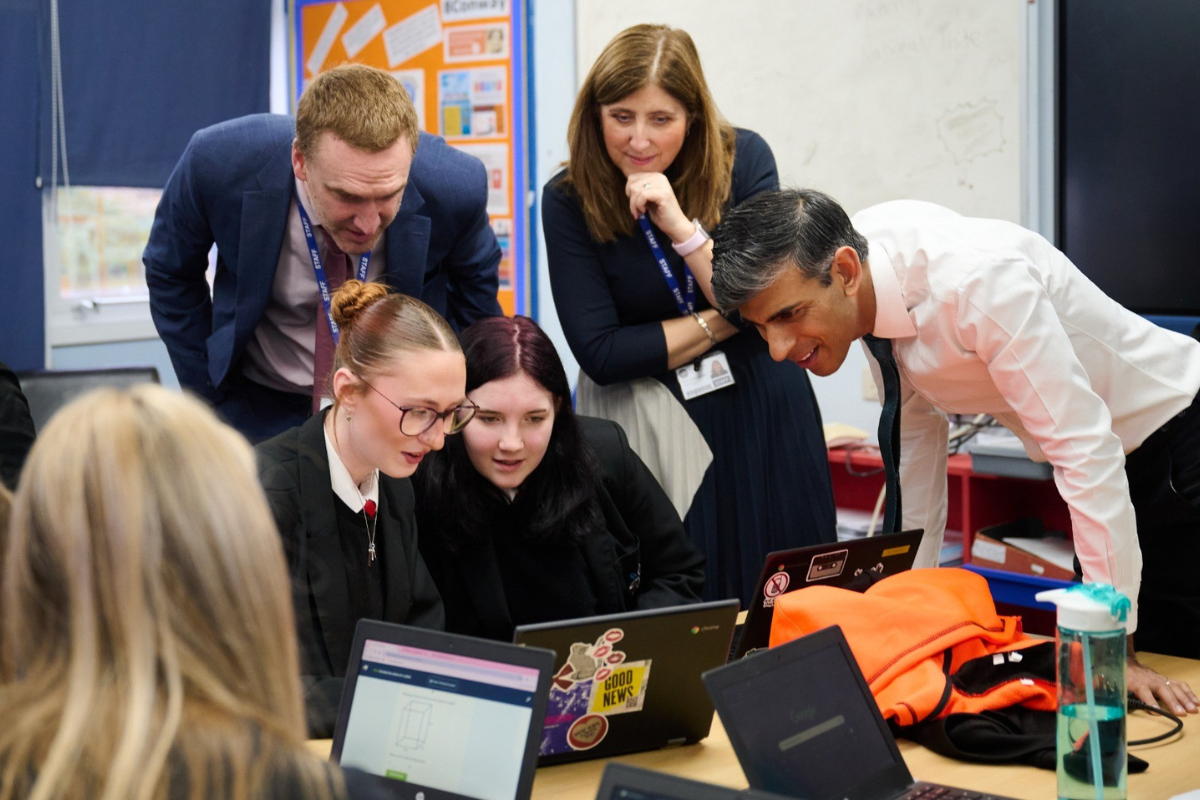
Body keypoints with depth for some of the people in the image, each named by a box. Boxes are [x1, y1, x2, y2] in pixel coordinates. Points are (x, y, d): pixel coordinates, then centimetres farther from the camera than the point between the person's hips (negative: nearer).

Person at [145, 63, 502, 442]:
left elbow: (475, 280, -1)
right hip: (259, 409, 0)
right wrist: (209, 397, -3)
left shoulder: (455, 187, -24)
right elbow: (170, 272, -4)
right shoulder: (217, 164, -25)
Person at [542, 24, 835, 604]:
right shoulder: (570, 199, -10)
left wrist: (682, 225, -24)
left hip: (762, 413, 2)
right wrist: (724, 320, -12)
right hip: (647, 428, -1)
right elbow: (599, 354, -13)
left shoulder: (743, 159, -8)